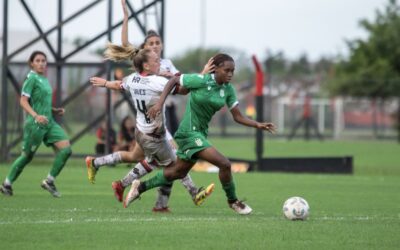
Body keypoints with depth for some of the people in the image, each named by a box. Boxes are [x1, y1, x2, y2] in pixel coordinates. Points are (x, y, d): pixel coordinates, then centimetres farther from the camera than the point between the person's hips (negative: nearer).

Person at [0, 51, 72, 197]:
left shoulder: (44, 80, 15)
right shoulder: (32, 78, -9)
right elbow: (23, 101, -16)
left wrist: (55, 111, 10)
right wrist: (36, 116, -28)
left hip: (49, 123, 8)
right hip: (35, 124, -8)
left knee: (66, 149, -6)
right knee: (27, 156, 1)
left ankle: (49, 181, 2)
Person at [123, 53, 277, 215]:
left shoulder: (228, 89, 1)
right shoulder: (201, 81, -18)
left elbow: (238, 117, 2)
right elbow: (173, 81, -8)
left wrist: (258, 125, -11)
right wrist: (160, 103, -15)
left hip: (201, 133, 8)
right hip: (189, 132, -8)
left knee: (179, 172, 21)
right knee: (224, 164, -15)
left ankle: (140, 187, 35)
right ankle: (233, 201, 6)